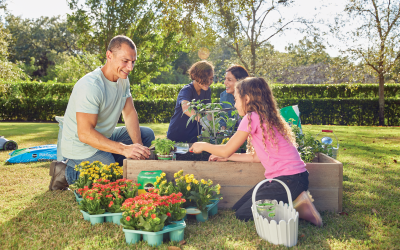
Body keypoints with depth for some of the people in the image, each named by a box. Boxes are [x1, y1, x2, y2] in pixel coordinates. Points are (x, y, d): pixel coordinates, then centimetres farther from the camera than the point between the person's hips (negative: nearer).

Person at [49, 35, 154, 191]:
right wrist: (124, 149, -37)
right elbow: (85, 134, -32)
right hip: (82, 147, -9)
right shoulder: (90, 86, -27)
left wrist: (138, 146, -13)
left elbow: (130, 113, 3)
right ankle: (68, 172, -4)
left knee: (147, 134, 6)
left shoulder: (123, 79, 1)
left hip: (106, 137, 9)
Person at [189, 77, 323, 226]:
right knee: (238, 207, 12)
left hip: (290, 180, -9)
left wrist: (203, 146, 11)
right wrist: (226, 156, 24)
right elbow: (256, 157, 18)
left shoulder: (252, 117, -13)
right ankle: (297, 201, 6)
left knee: (242, 215, -4)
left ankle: (298, 209, -4)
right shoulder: (267, 118, 15)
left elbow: (226, 150, -6)